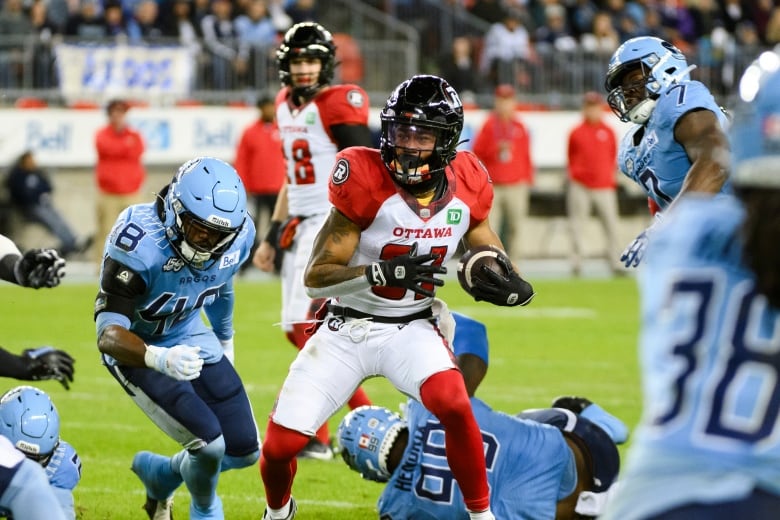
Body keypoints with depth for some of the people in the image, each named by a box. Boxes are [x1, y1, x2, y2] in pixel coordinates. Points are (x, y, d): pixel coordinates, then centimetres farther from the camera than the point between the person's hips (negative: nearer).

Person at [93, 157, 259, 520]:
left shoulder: (239, 235, -15)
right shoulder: (140, 243, -34)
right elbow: (108, 335, -37)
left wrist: (225, 339, 27)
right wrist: (160, 359, -56)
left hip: (190, 338, 6)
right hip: (137, 349, -6)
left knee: (245, 450, 3)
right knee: (209, 445, -19)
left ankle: (159, 474, 31)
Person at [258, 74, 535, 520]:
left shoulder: (465, 187, -8)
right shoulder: (366, 182, -20)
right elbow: (315, 278, -19)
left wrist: (509, 285, -17)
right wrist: (384, 272, -36)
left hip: (411, 328, 1)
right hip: (346, 328, -1)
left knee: (454, 405, -29)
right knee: (281, 444, -4)